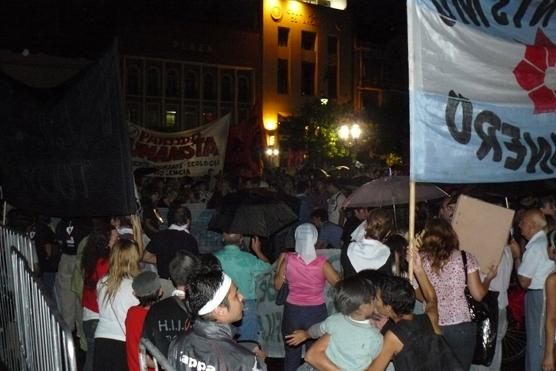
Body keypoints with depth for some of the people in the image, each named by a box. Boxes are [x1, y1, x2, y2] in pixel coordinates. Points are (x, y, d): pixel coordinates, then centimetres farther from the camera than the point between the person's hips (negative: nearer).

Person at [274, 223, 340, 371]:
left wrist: (280, 263, 10)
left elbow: (277, 285, -1)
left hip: (292, 311, 2)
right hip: (316, 312, -1)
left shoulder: (288, 260, -13)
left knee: (291, 355, 19)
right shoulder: (321, 263, -19)